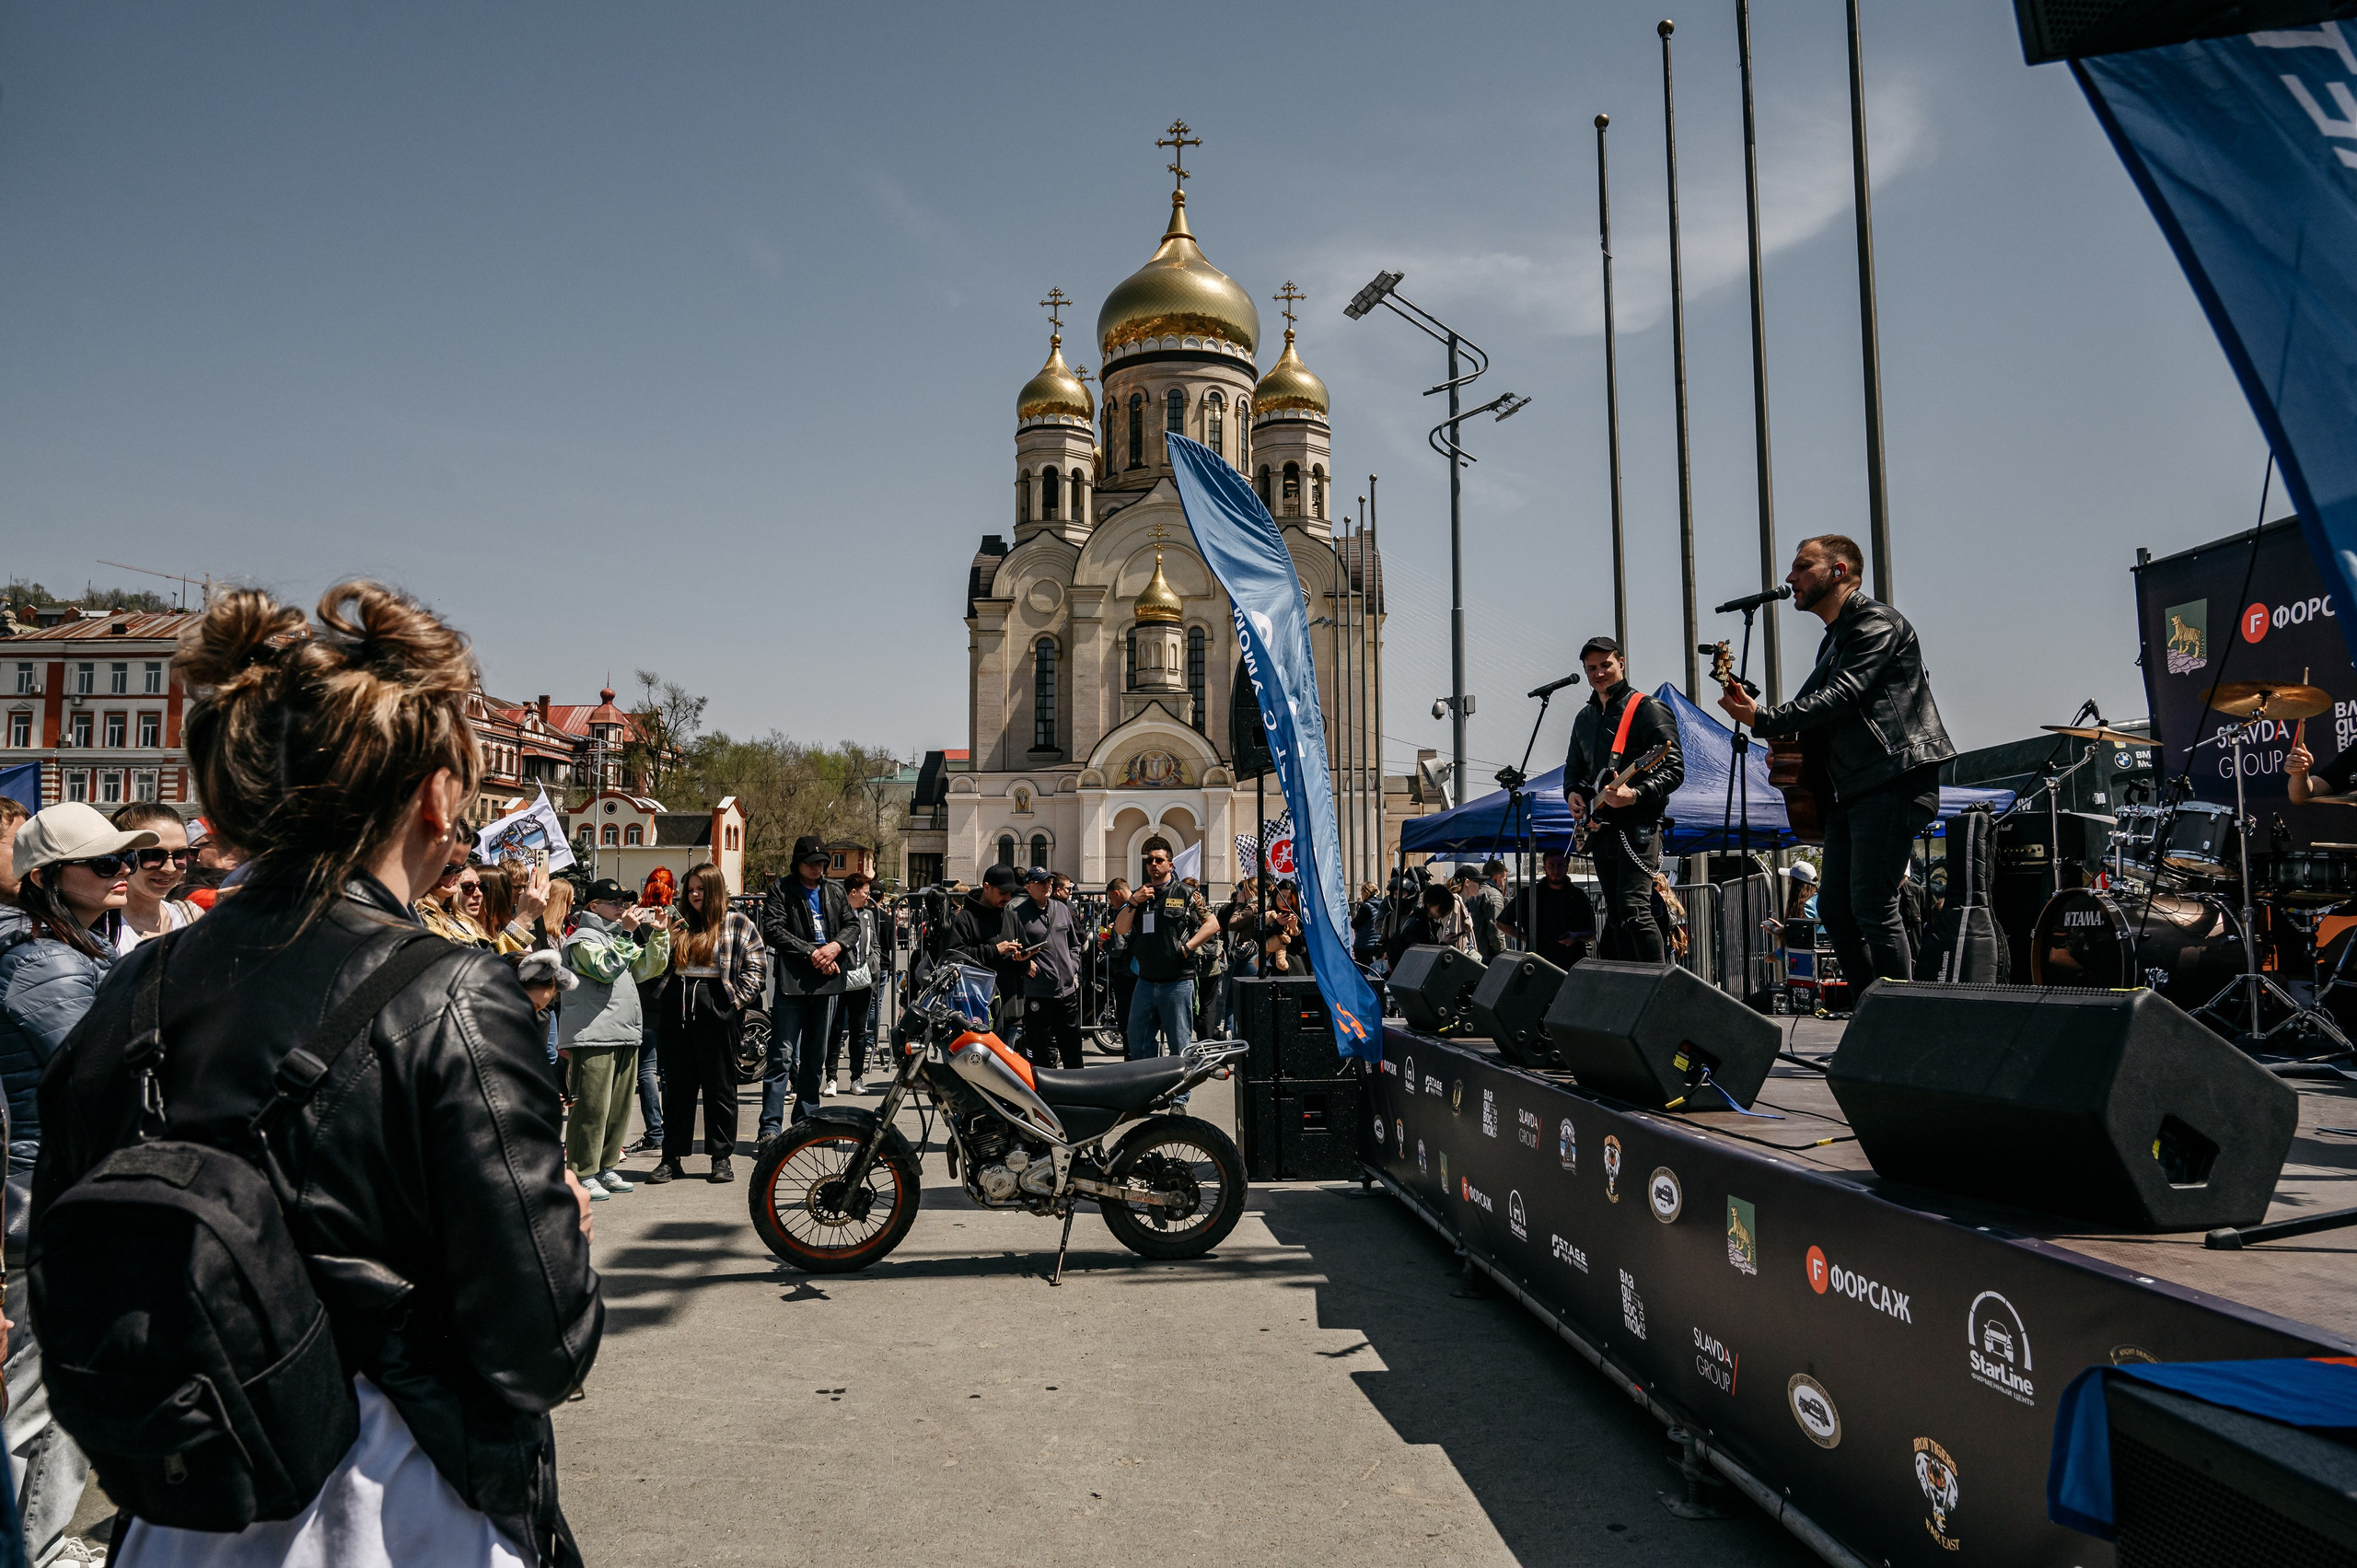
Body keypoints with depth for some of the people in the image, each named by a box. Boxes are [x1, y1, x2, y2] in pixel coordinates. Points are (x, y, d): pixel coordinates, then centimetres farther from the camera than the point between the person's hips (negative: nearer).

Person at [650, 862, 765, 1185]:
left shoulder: (736, 924, 1)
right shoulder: (680, 924, 13)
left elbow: (757, 964, -3)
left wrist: (738, 1000, -10)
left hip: (715, 1006, -4)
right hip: (677, 1007, 4)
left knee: (719, 1084, 4)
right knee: (677, 1084, 8)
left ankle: (722, 1157, 12)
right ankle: (672, 1157, 15)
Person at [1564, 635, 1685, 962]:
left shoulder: (1647, 709, -5)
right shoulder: (1585, 717, 17)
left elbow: (1674, 769, -11)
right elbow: (1573, 766, 28)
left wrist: (1635, 794, -25)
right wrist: (1572, 792, 6)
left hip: (1638, 824, -8)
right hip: (1599, 827, 8)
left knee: (1633, 909, -19)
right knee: (1615, 917, 10)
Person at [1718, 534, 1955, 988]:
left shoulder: (1876, 622, -5)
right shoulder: (1834, 640, 24)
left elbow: (1840, 697, -18)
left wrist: (1762, 720, -15)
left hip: (1893, 783, -10)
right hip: (1849, 791, 10)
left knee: (1873, 907, -12)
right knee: (1834, 910, 8)